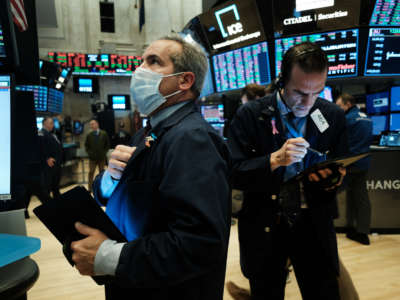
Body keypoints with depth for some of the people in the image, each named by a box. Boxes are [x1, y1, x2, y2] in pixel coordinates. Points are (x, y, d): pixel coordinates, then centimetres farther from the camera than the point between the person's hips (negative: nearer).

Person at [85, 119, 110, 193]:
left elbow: (107, 144, 4)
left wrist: (104, 152, -4)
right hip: (92, 157, 0)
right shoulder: (89, 135, 0)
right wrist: (89, 152, -3)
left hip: (102, 157, 0)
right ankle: (90, 188, 8)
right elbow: (86, 145, 9)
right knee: (91, 173, 2)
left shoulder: (104, 134, -1)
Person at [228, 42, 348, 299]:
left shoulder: (334, 117, -1)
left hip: (315, 227, 2)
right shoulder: (251, 115, -9)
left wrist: (336, 179, -16)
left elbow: (343, 169, 7)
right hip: (264, 228, -1)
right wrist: (275, 160, -27)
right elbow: (233, 174, -13)